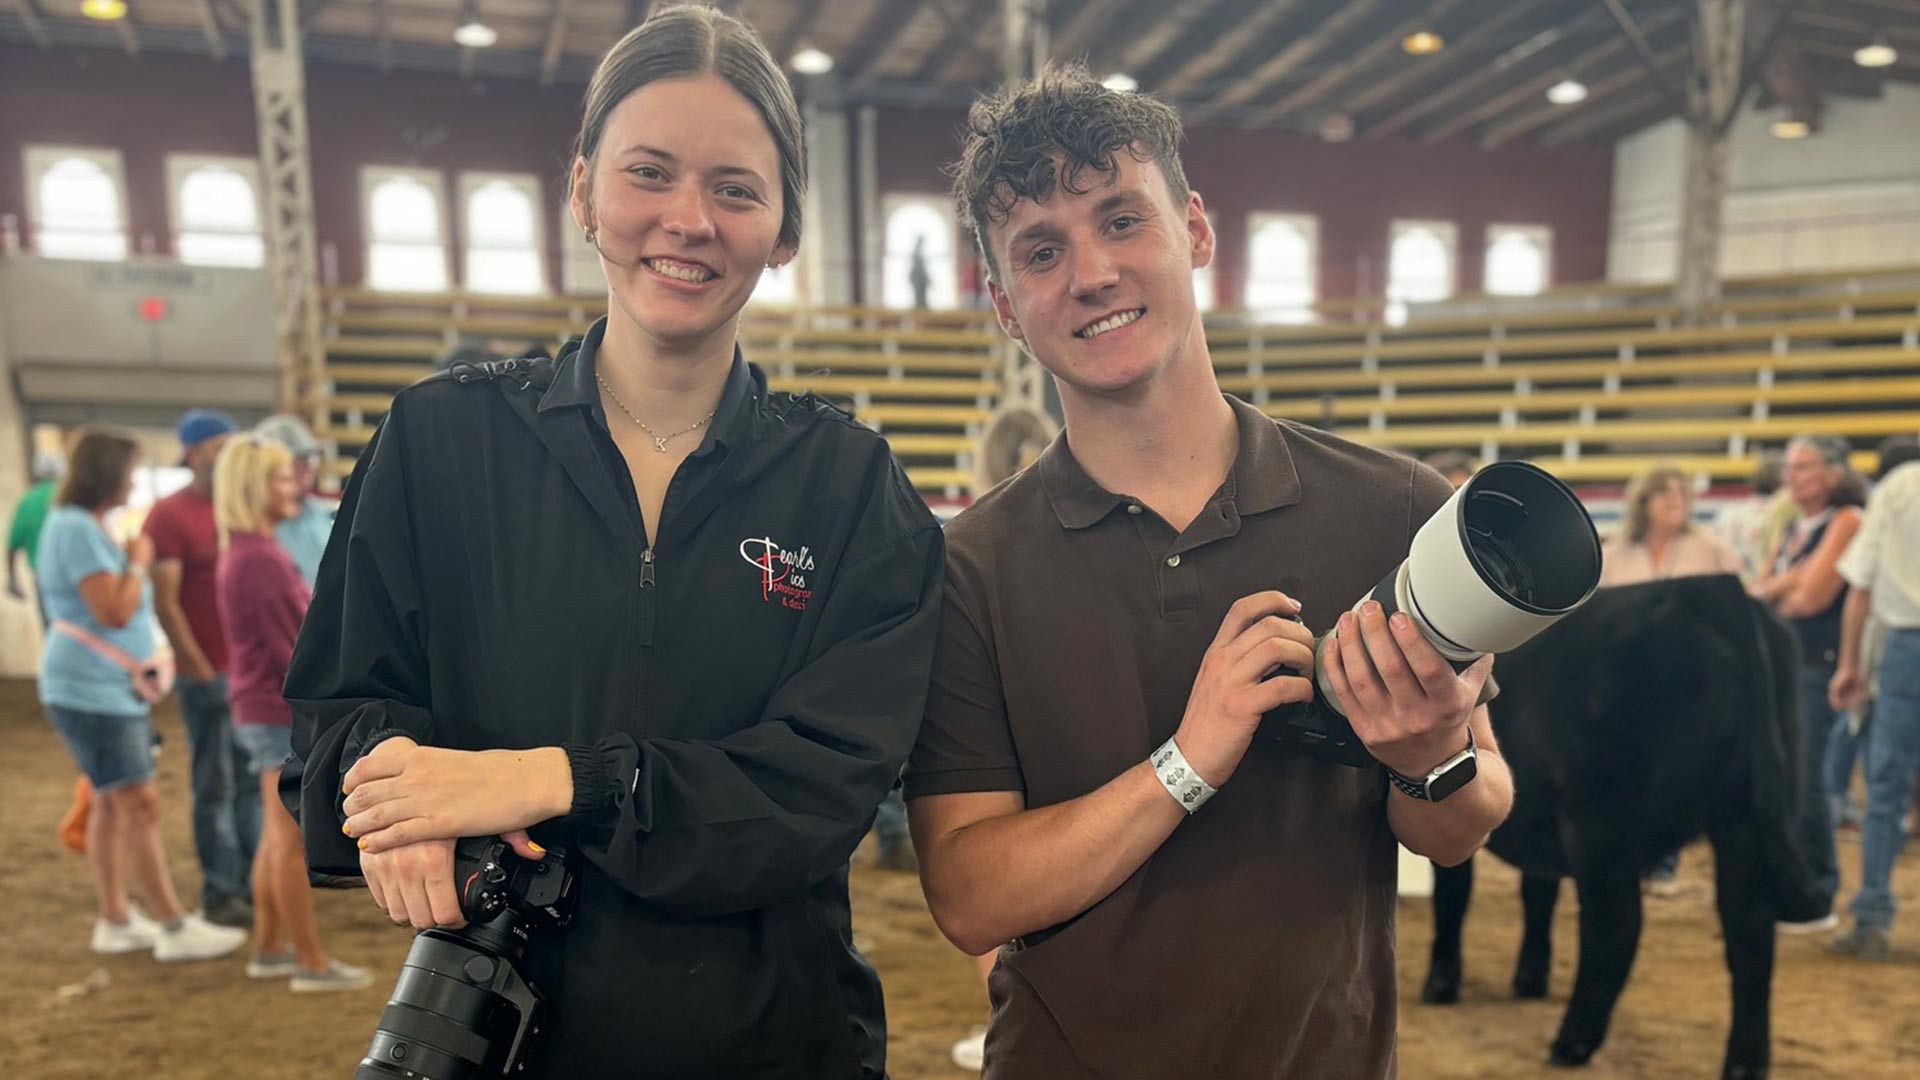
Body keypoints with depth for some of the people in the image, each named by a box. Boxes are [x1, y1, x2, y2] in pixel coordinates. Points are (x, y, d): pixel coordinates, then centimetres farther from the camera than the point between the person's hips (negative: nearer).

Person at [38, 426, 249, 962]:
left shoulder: (86, 526, 16)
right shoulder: (76, 529, -18)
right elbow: (114, 611, -23)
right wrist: (138, 562, -11)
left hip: (113, 687, 11)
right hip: (90, 690, -11)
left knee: (111, 802, 13)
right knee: (140, 803, -8)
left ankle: (115, 921, 21)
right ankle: (175, 928, -4)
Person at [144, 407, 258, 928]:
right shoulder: (169, 515, -7)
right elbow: (165, 602, -11)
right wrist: (200, 670, -13)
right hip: (209, 674, -6)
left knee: (253, 782, 11)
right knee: (216, 788, 3)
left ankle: (254, 882, 20)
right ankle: (220, 893, 11)